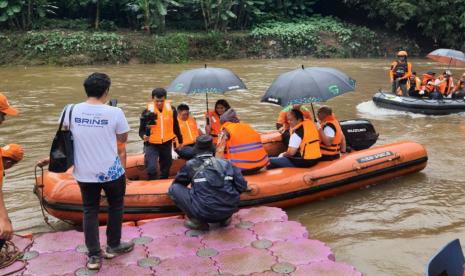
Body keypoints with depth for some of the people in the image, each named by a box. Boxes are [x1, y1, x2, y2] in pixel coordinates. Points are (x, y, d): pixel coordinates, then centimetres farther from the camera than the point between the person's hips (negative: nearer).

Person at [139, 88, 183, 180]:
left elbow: (176, 127, 8)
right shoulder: (147, 112, -13)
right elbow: (141, 130, -9)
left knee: (166, 168, 17)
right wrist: (144, 136, -31)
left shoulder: (171, 110, -5)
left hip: (167, 144, 3)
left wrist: (180, 141, 15)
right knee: (151, 168, -18)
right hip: (151, 144, -3)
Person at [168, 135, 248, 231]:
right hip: (229, 210, 4)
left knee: (174, 188, 11)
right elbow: (242, 186, 10)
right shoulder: (225, 163, 11)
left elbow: (177, 183, 22)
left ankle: (198, 221, 3)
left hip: (204, 213, -4)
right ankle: (225, 218, 18)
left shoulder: (190, 165, 6)